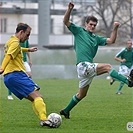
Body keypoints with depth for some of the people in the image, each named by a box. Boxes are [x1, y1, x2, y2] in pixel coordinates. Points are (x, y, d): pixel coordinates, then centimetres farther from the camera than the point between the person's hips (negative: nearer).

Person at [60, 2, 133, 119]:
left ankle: (66, 111, 26)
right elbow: (66, 21, -4)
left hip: (89, 67, 8)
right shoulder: (79, 31, 6)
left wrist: (115, 29, -1)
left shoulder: (96, 38, 20)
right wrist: (70, 9, -19)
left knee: (82, 94, 14)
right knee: (107, 67, -24)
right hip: (83, 65, -8)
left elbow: (111, 41, 12)